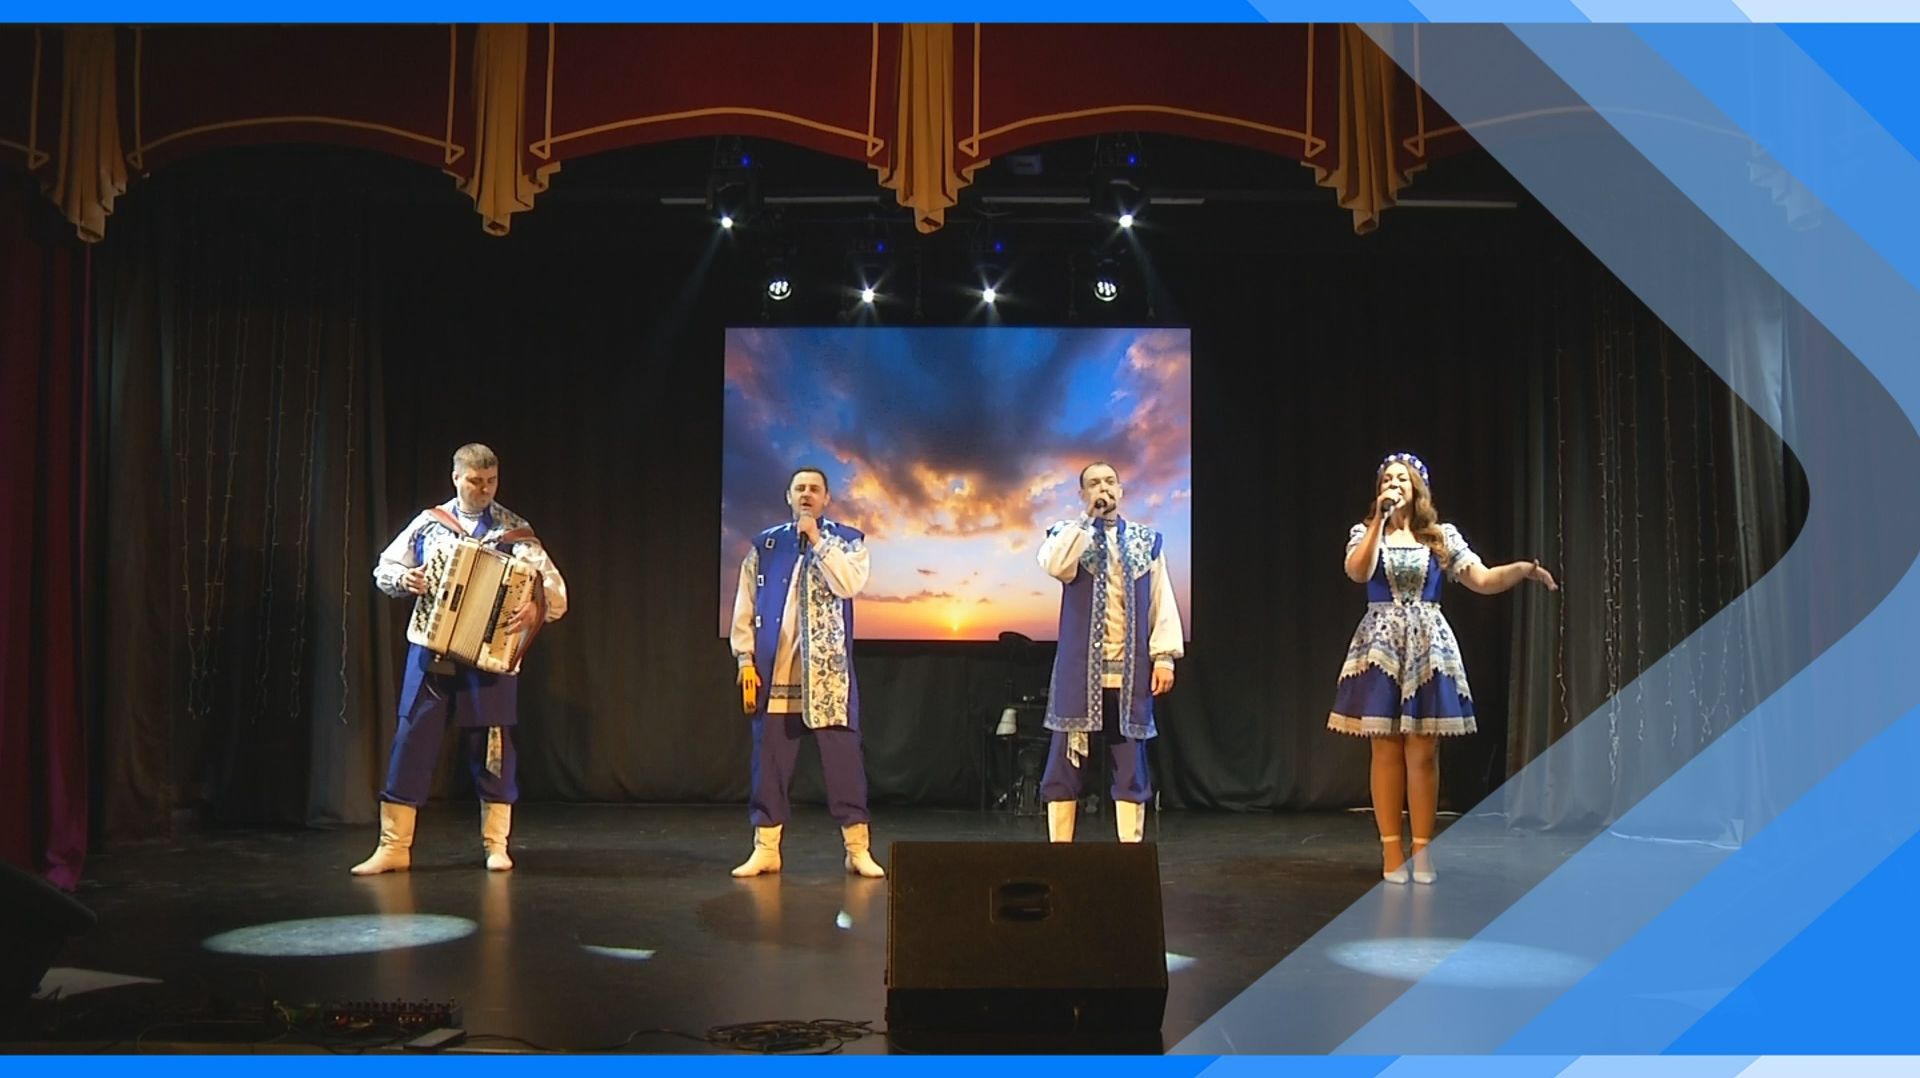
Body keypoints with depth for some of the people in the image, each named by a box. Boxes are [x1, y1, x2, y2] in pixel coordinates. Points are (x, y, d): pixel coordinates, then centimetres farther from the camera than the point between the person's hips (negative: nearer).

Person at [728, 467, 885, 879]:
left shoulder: (847, 541, 6)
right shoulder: (764, 545, 10)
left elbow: (848, 584, -14)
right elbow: (744, 607, 8)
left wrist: (816, 538, -11)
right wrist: (746, 661, 0)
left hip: (828, 673, -2)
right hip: (774, 672, 2)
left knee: (843, 759, -1)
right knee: (770, 763, 4)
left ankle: (858, 849, 6)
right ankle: (766, 849, 13)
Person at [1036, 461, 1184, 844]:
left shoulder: (1147, 541, 10)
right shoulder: (1069, 534, 6)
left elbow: (1162, 601, 7)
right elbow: (1054, 565, -18)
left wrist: (1164, 655, -2)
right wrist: (1088, 518, -12)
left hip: (1131, 671, 1)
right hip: (1080, 669, -1)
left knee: (1131, 764, 4)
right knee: (1066, 760, 1)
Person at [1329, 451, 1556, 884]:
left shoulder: (1442, 536, 8)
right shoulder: (1365, 532, 6)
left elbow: (1483, 581, 0)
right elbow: (1358, 572, -14)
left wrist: (1523, 568, -17)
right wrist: (1380, 520, -16)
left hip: (1428, 645, 1)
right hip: (1381, 645, -1)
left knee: (1421, 752, 0)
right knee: (1386, 751, -1)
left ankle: (1422, 850, 8)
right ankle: (1391, 851, 6)